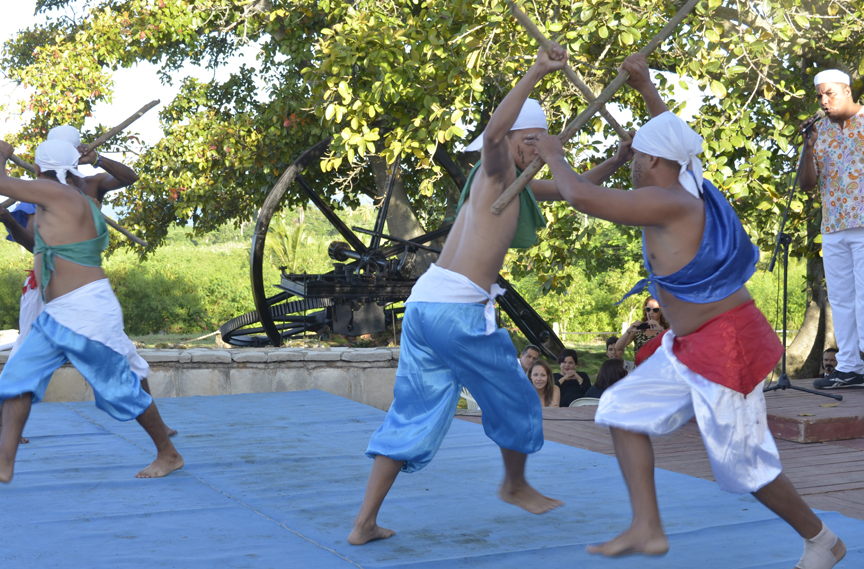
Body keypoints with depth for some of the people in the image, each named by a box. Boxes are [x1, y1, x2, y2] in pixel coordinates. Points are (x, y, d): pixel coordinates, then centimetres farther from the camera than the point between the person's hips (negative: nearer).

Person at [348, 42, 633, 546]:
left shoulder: (515, 184, 24)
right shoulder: (496, 171, -2)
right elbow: (493, 132, -27)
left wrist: (621, 157, 22)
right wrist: (536, 75, -29)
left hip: (423, 302, 9)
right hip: (460, 310, -9)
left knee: (412, 415, 8)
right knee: (514, 400, 15)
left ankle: (365, 522, 3)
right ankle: (516, 486, 38)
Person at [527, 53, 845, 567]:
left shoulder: (668, 205, -23)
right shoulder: (692, 188, 3)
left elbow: (582, 197, -29)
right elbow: (676, 144, 27)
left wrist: (554, 155, -10)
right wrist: (646, 89, 27)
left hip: (724, 350, -10)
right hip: (693, 347, 10)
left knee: (745, 464, 4)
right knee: (625, 408, 7)